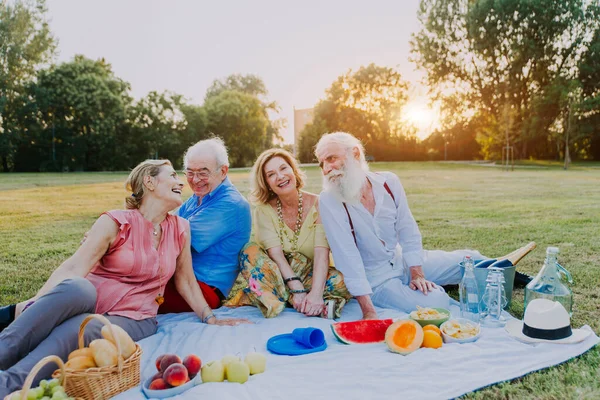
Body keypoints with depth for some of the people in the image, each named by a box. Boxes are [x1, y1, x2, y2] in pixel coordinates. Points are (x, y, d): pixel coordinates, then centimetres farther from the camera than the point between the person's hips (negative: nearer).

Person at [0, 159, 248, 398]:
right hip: (88, 302, -1)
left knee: (78, 331, -34)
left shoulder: (180, 229, 7)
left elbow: (186, 282, 14)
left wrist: (210, 319, 10)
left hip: (133, 318, 2)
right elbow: (73, 269, -16)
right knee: (74, 288, -38)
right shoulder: (116, 223, -5)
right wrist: (33, 304, -32)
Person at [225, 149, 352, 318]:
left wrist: (316, 293, -36)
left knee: (342, 280, -31)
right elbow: (276, 254, -17)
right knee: (250, 251, -24)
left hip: (311, 275, 0)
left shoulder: (317, 204, -7)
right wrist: (297, 289, -31)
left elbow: (322, 253, -20)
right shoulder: (264, 210, -4)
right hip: (278, 276, 0)